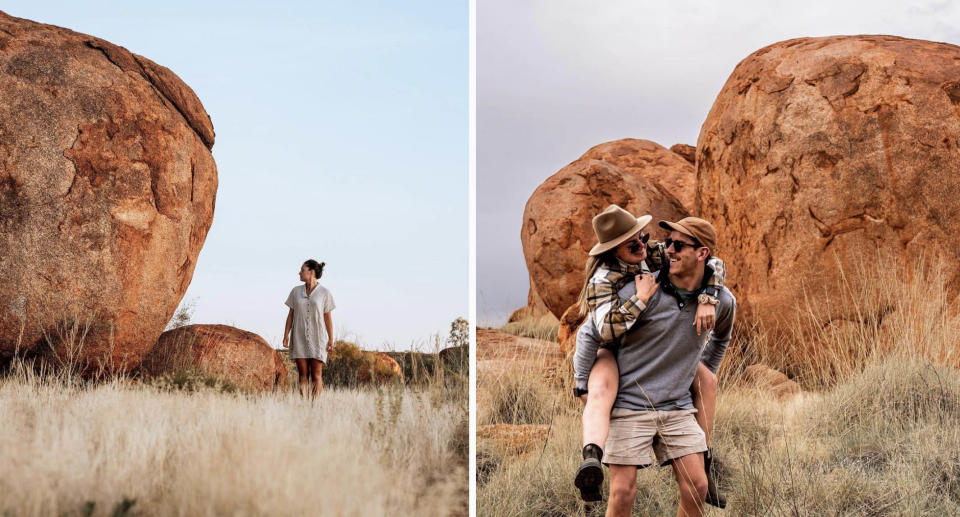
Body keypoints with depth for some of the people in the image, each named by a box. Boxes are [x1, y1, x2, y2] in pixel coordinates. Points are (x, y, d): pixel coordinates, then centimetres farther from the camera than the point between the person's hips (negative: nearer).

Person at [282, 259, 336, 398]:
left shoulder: (324, 293, -1)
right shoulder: (296, 291, 7)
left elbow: (328, 317, 1)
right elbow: (291, 315, 8)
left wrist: (331, 339, -2)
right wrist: (286, 335, -1)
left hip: (317, 338, -2)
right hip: (299, 338, 2)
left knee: (316, 376, -6)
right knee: (303, 375, 0)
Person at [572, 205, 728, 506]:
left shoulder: (655, 255, -13)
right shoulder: (604, 279, -28)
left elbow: (712, 264, -14)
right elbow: (608, 330, -43)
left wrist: (707, 301, -31)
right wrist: (641, 297, -41)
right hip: (608, 350, -6)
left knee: (707, 381, -5)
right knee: (601, 391, -40)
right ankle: (591, 461, -65)